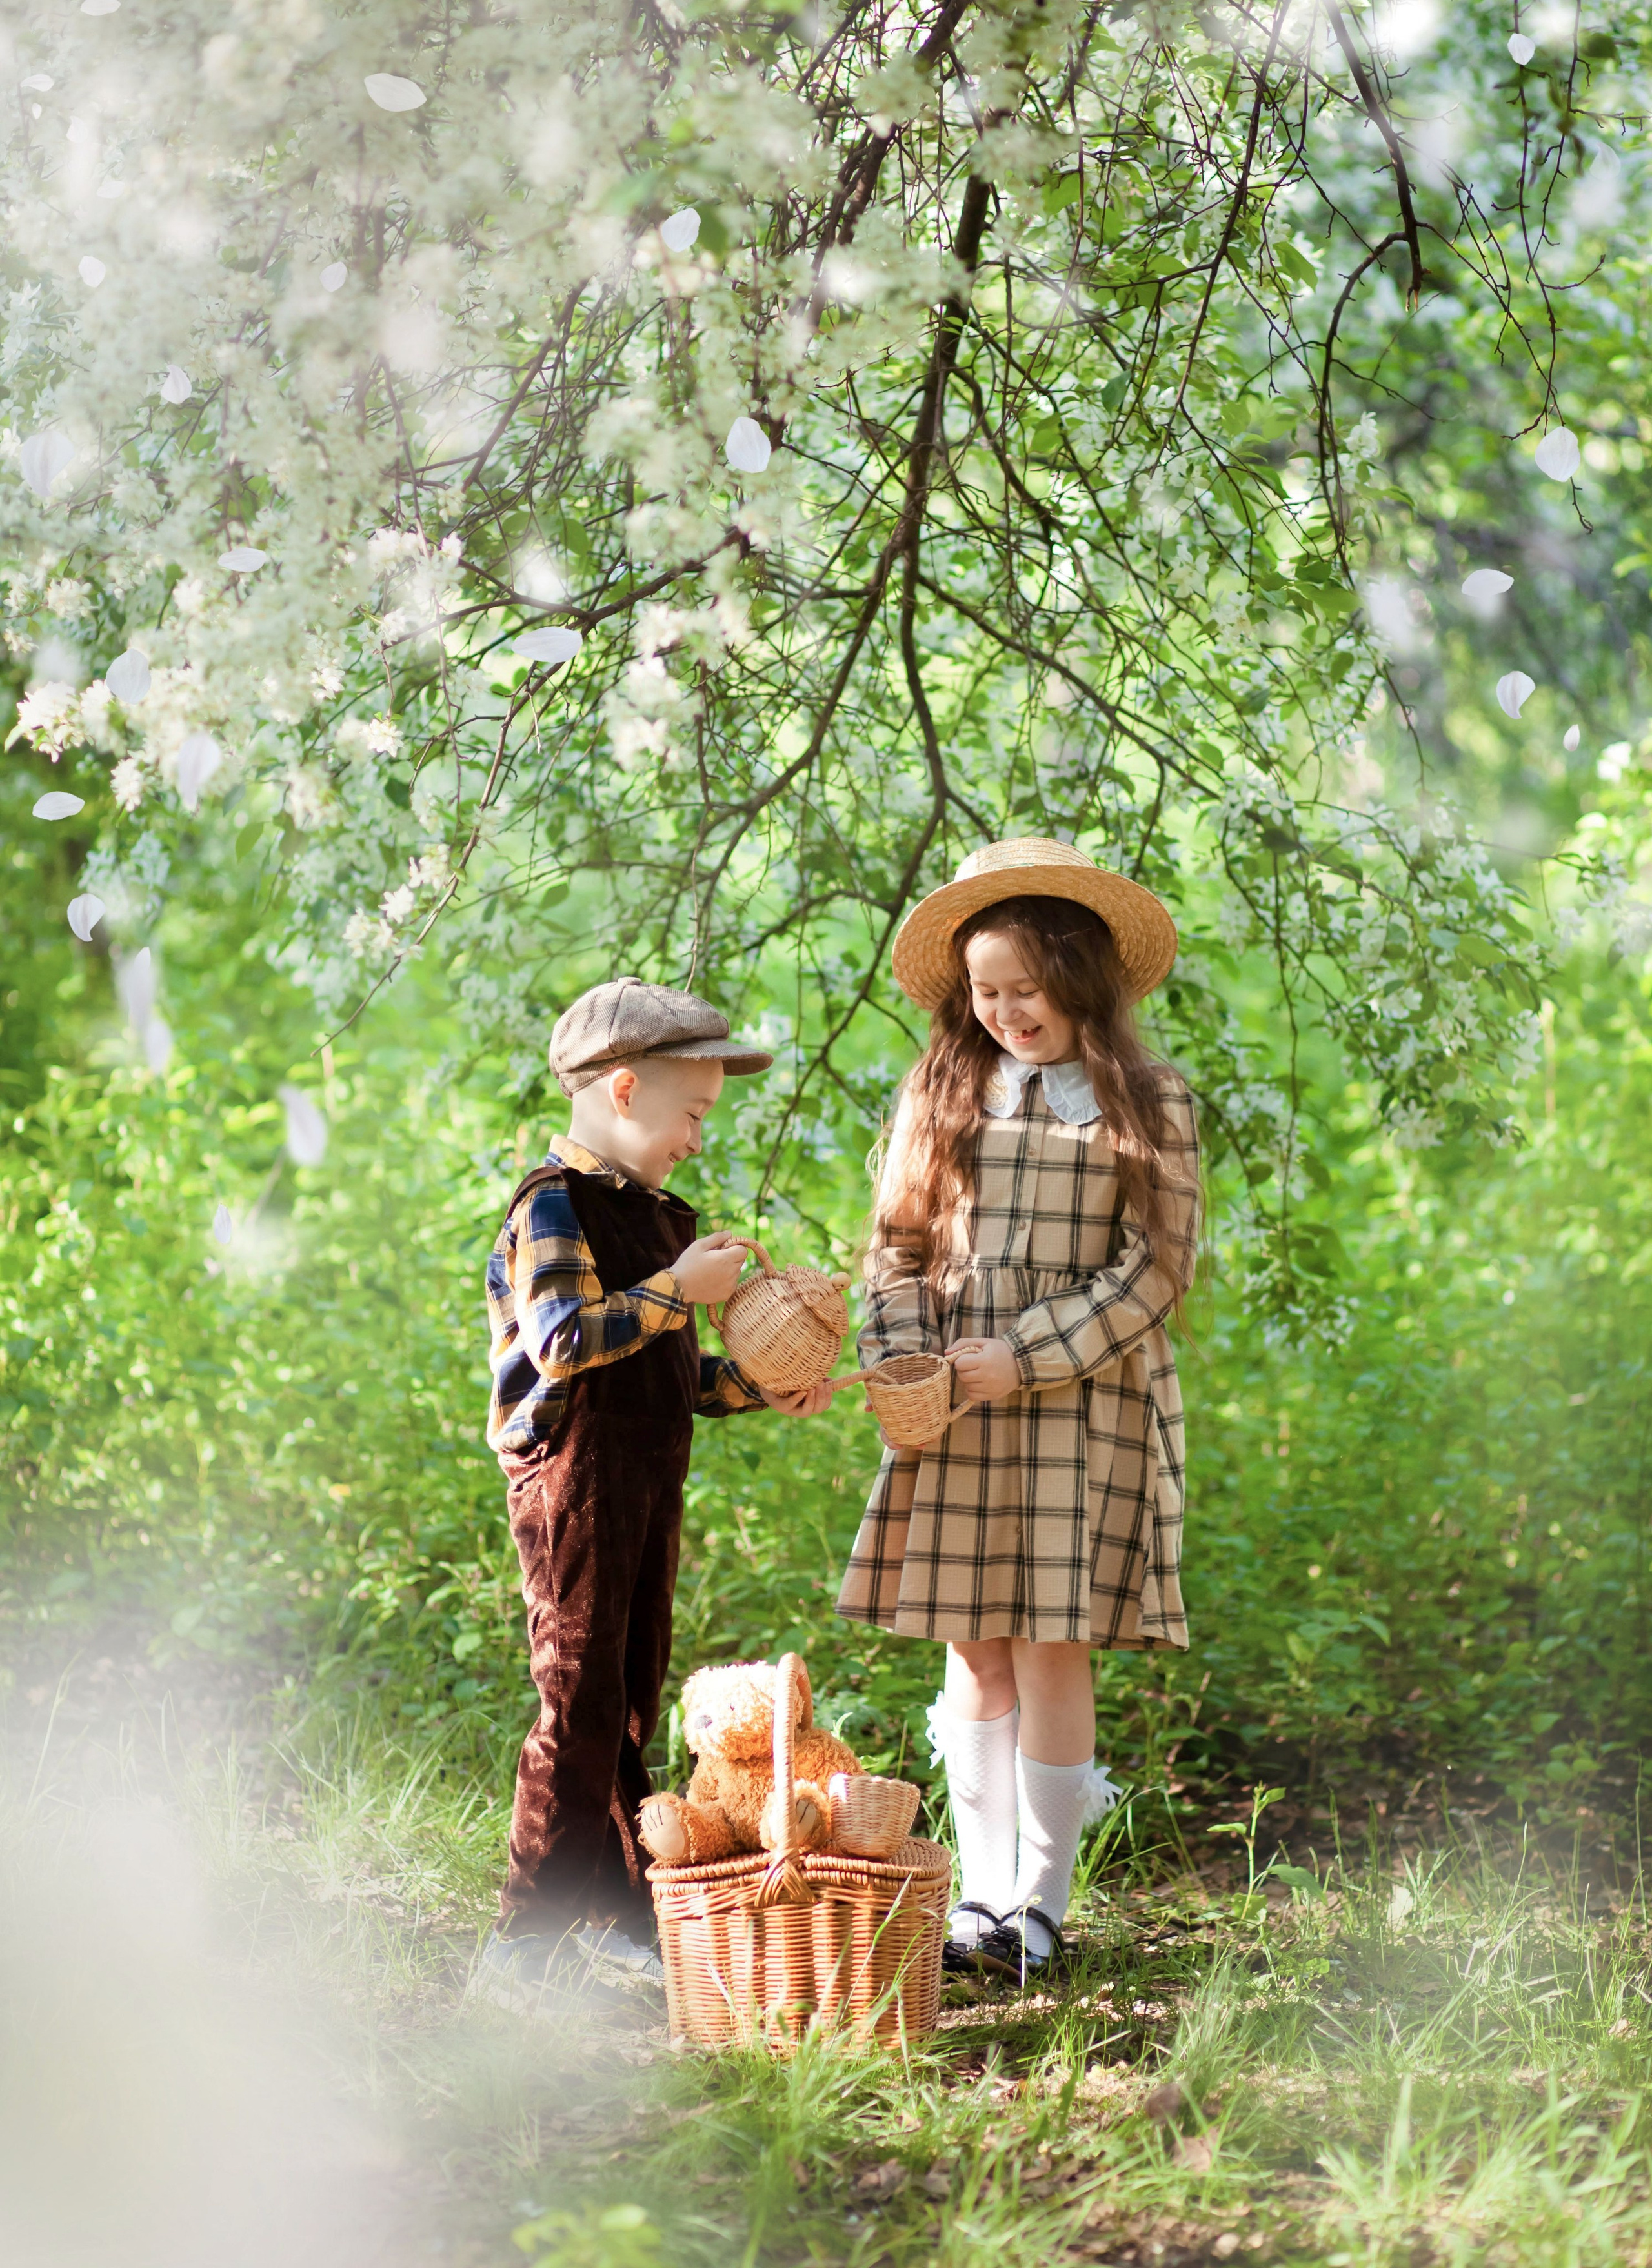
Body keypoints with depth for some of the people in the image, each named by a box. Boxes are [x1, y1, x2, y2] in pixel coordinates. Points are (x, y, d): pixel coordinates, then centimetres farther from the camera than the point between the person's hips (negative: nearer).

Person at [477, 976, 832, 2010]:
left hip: (649, 1479, 9)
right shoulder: (556, 1205, -10)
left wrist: (762, 1385, 9)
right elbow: (563, 1341, -23)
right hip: (575, 1473, -9)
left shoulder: (658, 1217, 18)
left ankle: (618, 1919, 19)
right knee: (581, 1702, -9)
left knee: (632, 1704, 12)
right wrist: (680, 1289, -18)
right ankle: (532, 1935, -4)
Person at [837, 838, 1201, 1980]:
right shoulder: (943, 1094, 10)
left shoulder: (1145, 1102, 1)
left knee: (1052, 1652, -4)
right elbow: (900, 1250, 10)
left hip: (1086, 1405, -3)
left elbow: (1154, 1269, -5)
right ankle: (981, 1889, 13)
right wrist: (905, 1365, -7)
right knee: (978, 1655, 5)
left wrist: (1024, 1359, -12)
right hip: (955, 1415, 3)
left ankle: (1042, 1902, 4)